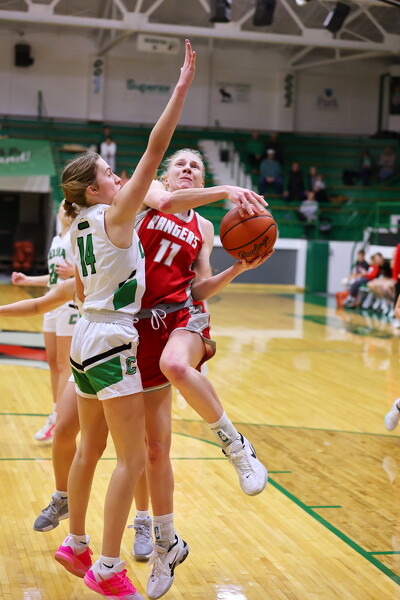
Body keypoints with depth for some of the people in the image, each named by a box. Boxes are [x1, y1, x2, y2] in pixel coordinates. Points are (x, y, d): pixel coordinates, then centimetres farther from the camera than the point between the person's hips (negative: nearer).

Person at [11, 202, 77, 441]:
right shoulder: (57, 239, 18)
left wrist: (74, 272, -33)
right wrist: (27, 280, 23)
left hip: (71, 303, -8)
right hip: (53, 303, 8)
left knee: (64, 364, -5)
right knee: (53, 362, 9)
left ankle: (57, 419, -1)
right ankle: (57, 414, 17)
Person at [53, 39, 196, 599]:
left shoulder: (80, 227, 11)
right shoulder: (115, 216, -12)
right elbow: (155, 149, -18)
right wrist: (183, 85, -17)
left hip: (87, 337, 9)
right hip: (112, 344, -9)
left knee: (90, 447, 18)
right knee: (133, 457, -5)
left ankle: (75, 545, 29)